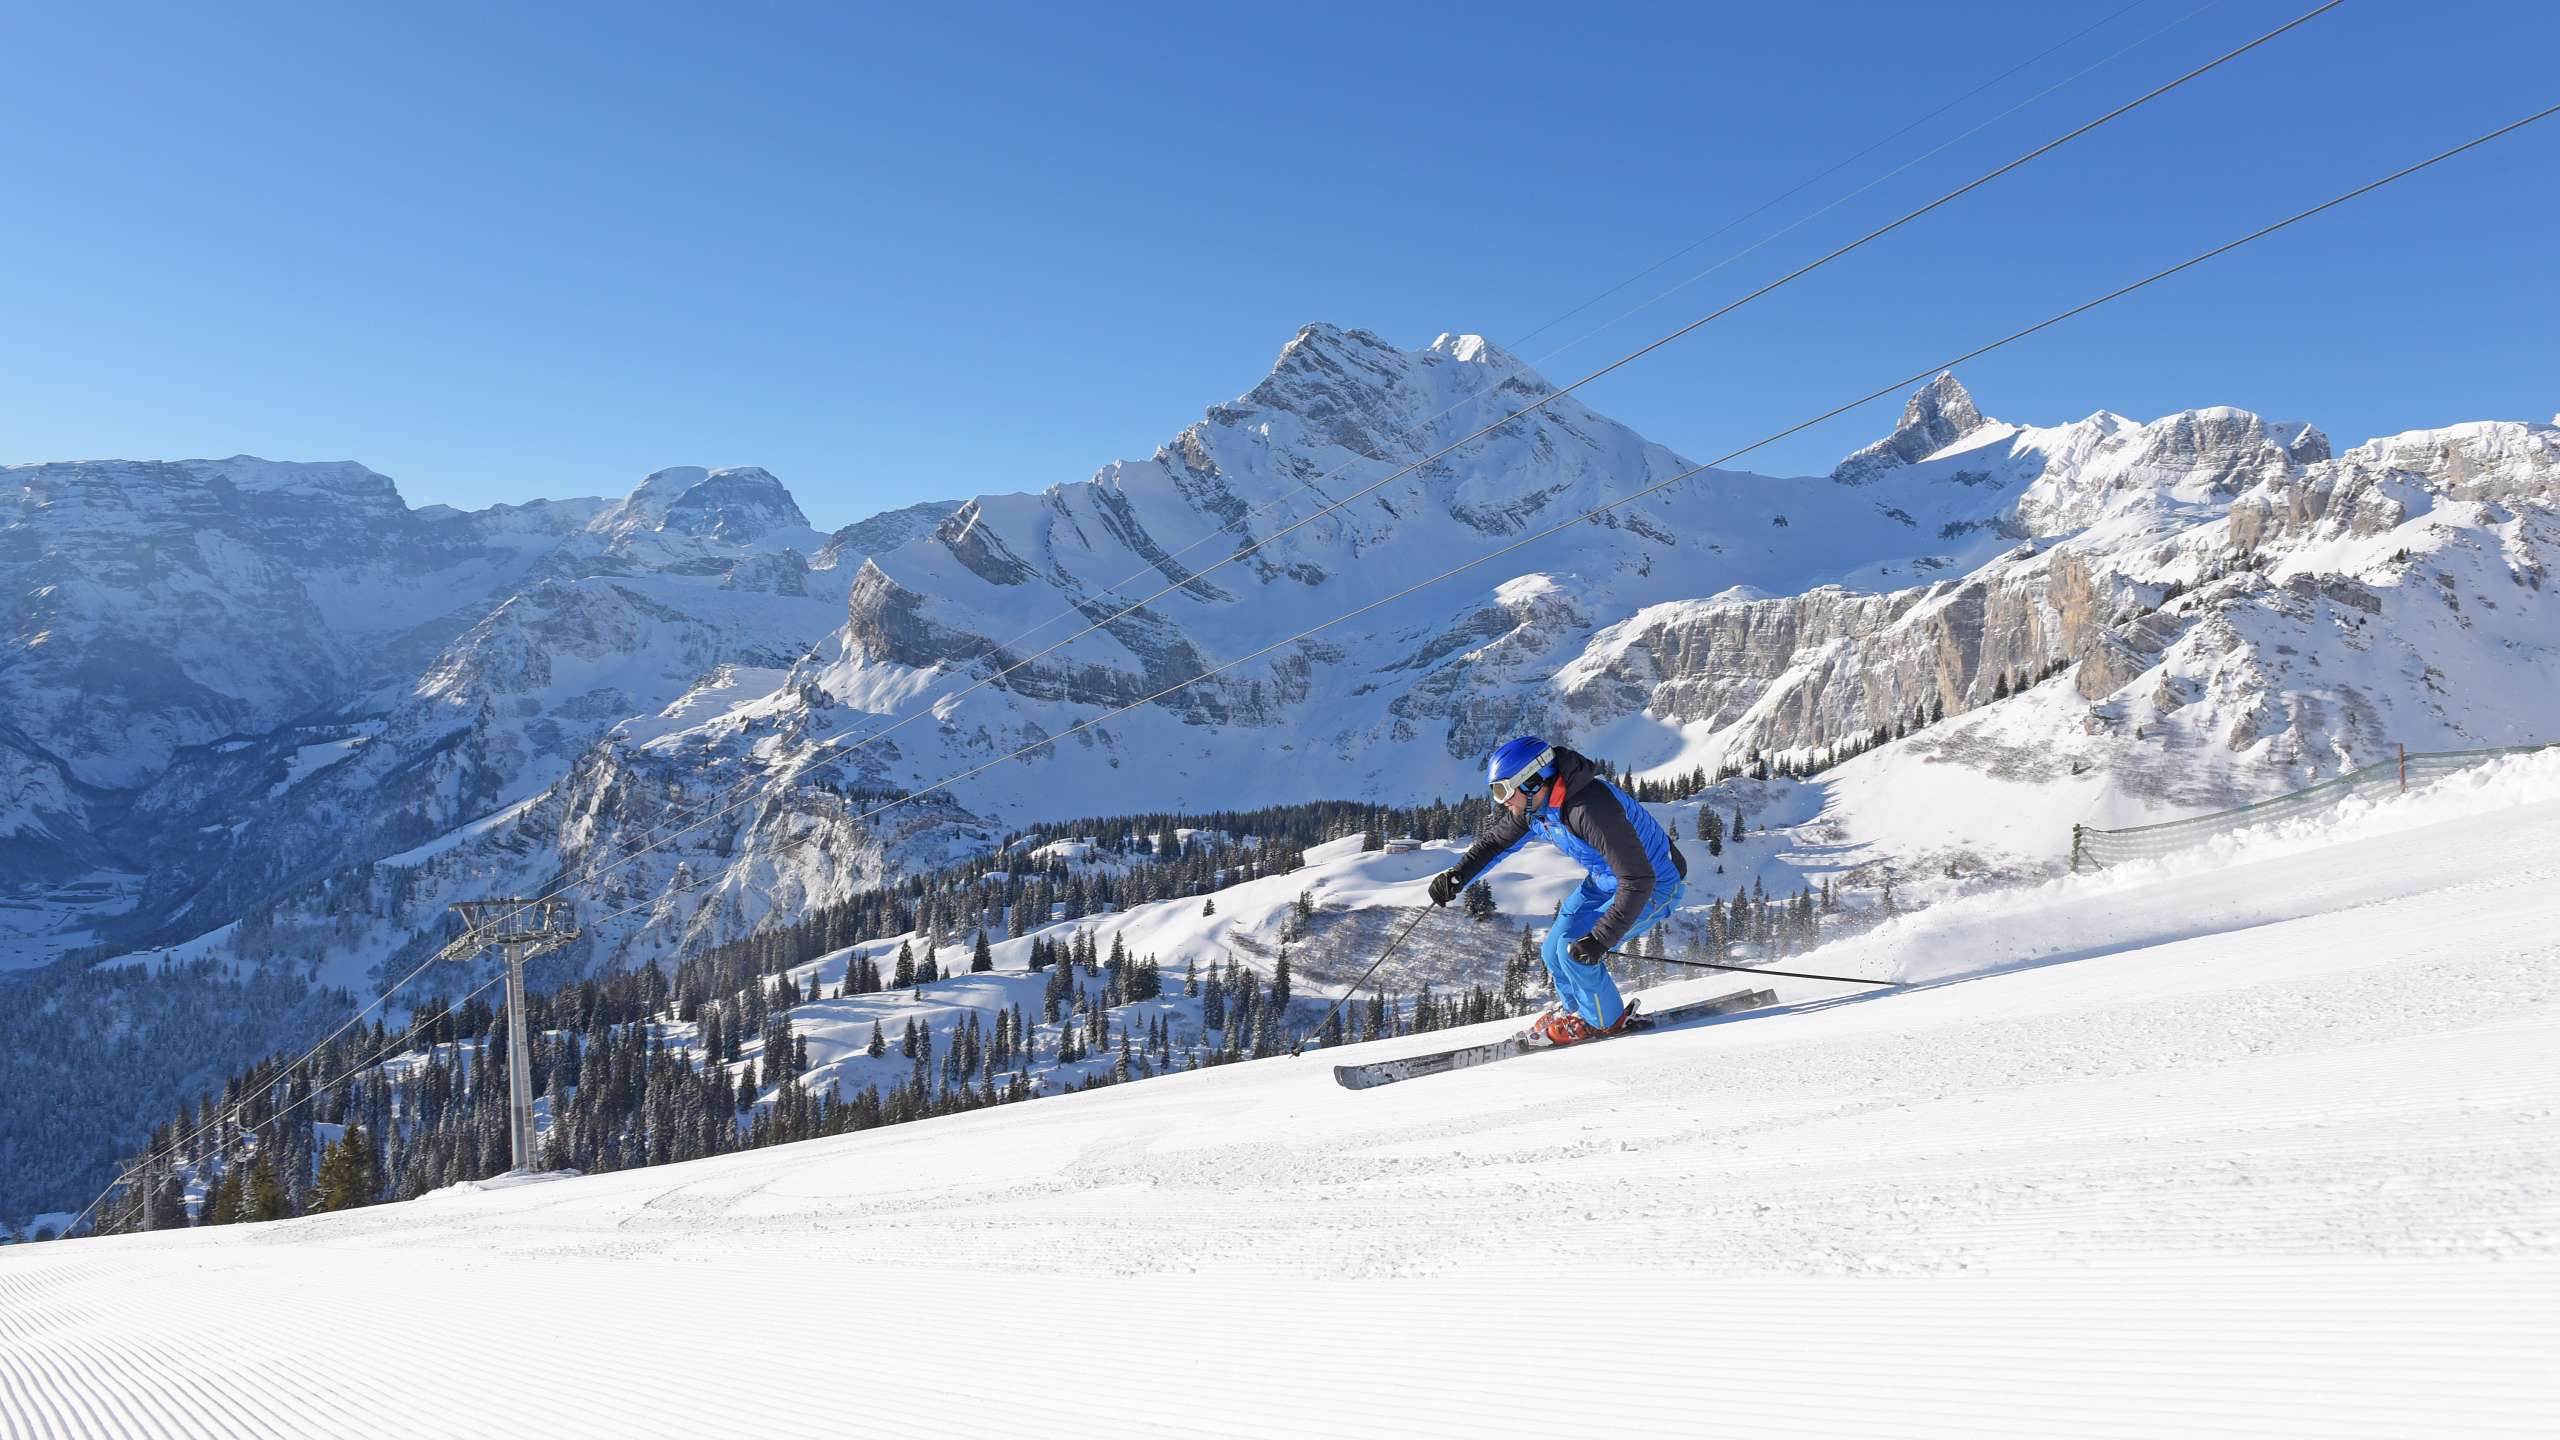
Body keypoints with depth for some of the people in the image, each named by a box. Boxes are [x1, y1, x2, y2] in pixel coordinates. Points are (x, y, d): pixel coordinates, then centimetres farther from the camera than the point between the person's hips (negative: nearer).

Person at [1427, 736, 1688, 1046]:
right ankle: (1575, 1009, 33)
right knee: (1554, 952, 5)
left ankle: (1606, 1021, 5)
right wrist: (1457, 875, -7)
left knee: (1574, 949, -19)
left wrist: (1600, 937, -38)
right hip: (1605, 879, 8)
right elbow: (1494, 840, 9)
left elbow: (1638, 881, -37)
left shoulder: (1590, 809, -37)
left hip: (1654, 885, -8)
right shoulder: (1533, 806, -10)